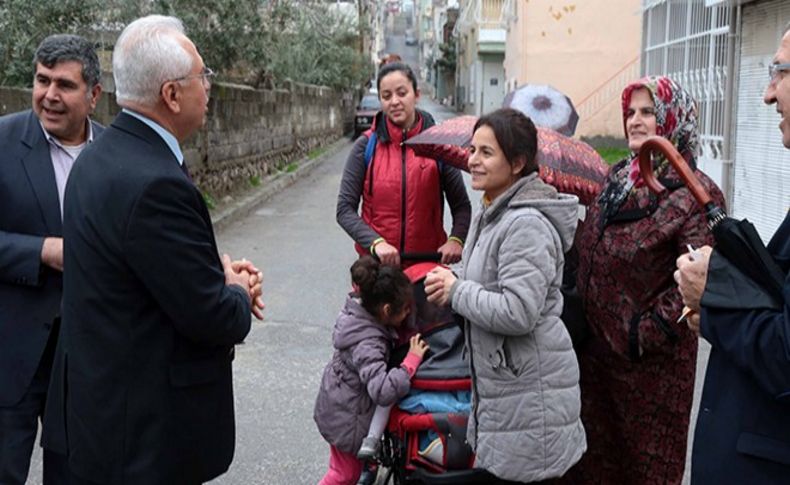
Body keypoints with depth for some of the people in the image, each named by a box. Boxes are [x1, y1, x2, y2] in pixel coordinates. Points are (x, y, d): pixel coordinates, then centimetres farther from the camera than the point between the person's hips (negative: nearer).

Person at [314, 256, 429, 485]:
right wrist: (412, 360, -38)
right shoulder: (367, 345, -36)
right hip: (347, 419, -8)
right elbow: (383, 390, -44)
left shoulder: (356, 311, -12)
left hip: (336, 404, 8)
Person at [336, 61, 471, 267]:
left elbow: (461, 205, 3)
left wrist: (456, 240, -17)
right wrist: (376, 242, -20)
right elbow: (345, 209, -3)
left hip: (429, 259, 1)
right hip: (376, 261, 0)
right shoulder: (366, 146, -1)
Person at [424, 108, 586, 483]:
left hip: (529, 392, -10)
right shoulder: (489, 216, 11)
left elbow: (518, 312, -28)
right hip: (498, 381, 10)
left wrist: (456, 290, -15)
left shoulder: (527, 225, -21)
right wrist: (452, 282, 3)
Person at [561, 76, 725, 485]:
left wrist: (647, 332, -21)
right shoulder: (617, 178, 7)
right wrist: (580, 306, 9)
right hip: (595, 345, 7)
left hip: (651, 361, -7)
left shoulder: (695, 194, -17)